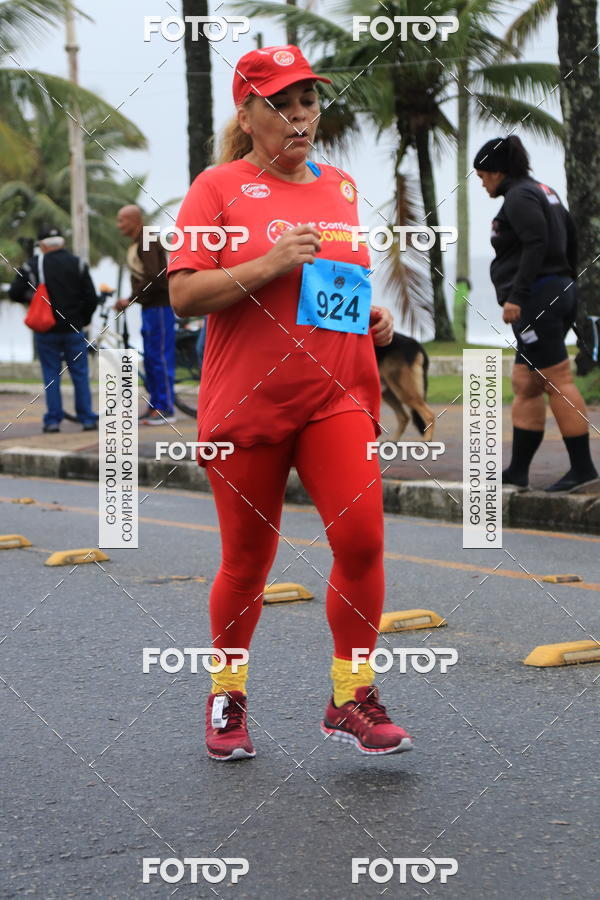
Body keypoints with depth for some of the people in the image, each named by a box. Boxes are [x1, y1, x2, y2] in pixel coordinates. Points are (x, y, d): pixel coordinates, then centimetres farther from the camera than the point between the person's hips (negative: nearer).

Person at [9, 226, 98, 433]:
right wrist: (84, 320, 14)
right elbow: (91, 298, -1)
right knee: (80, 374, 7)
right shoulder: (77, 264, 0)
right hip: (73, 330, 1)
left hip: (46, 331, -1)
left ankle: (53, 420, 3)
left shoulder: (32, 266, -4)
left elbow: (14, 293, -4)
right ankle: (87, 418, 6)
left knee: (51, 375, 5)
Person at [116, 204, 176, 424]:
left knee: (160, 357, -8)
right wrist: (129, 301, 7)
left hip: (159, 305, -10)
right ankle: (154, 405, 18)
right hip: (149, 307, 10)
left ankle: (166, 410, -7)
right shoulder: (135, 244, 16)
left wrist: (130, 300, -18)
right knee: (149, 359, 12)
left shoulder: (147, 242, -14)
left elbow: (153, 278, -23)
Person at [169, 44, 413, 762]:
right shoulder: (220, 187, -1)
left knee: (361, 539, -13)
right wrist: (270, 264, -18)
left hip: (337, 396, 3)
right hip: (246, 401, -3)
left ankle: (351, 700, 1)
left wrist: (372, 314, 9)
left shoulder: (342, 187, 14)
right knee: (247, 562, 6)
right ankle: (228, 696, 28)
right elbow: (184, 295, -9)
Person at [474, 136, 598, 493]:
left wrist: (516, 296, -24)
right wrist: (566, 286, 28)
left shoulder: (519, 197, -10)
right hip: (560, 294, 10)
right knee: (525, 384, 10)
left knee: (558, 382, -8)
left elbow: (536, 245, -22)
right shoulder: (545, 192, 19)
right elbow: (571, 241, 22)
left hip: (536, 296, -10)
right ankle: (518, 471, 10)